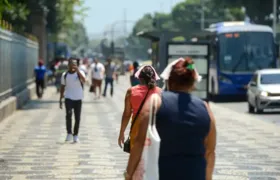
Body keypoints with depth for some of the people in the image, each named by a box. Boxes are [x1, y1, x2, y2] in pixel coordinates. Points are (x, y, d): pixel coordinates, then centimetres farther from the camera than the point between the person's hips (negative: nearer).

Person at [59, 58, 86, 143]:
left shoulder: (80, 73, -3)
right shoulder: (65, 75, 4)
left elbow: (84, 80, -24)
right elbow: (63, 87, 11)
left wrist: (77, 70, -33)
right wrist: (60, 99, 8)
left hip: (78, 98, 0)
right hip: (68, 98, 0)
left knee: (77, 118, 3)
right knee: (68, 114, -20)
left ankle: (75, 135, 16)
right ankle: (69, 133, -9)